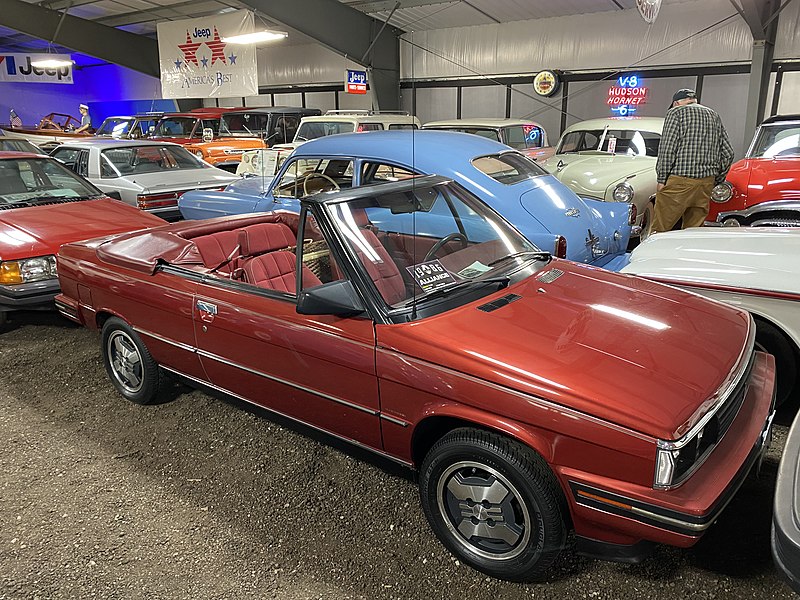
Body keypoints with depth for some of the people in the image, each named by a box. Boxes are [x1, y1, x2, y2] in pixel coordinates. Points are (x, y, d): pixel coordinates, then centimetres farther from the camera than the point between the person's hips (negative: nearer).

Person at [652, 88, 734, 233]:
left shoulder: (676, 112, 3)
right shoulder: (714, 116, 21)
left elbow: (667, 149, -9)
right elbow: (728, 153, 16)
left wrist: (661, 179, -4)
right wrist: (716, 182, 21)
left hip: (679, 182, -6)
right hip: (707, 182, 6)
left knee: (659, 231, -6)